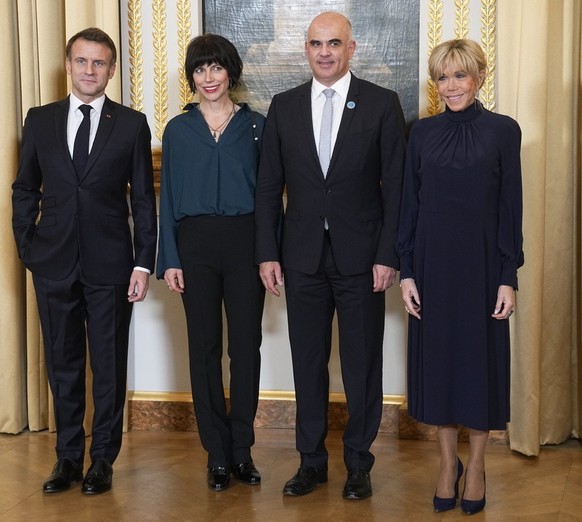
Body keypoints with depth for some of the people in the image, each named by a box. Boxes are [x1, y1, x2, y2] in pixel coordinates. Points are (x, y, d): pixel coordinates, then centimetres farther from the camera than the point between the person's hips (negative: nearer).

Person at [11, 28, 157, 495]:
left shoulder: (132, 124, 2)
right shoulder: (40, 121, 7)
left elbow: (144, 199, 0)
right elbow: (25, 191, 11)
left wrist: (144, 263, -5)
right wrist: (27, 250, 2)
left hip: (110, 264, -2)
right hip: (54, 264, 2)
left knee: (110, 366, 5)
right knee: (63, 364, 10)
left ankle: (103, 460, 17)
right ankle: (68, 457, 23)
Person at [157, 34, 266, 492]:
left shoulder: (256, 126, 5)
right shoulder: (178, 130, 8)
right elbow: (168, 199, 6)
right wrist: (169, 259, -1)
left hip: (245, 241, -1)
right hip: (196, 244, 1)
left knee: (247, 347, 0)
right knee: (205, 348, 4)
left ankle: (242, 450, 12)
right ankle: (218, 453, 13)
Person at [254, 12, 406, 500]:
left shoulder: (382, 104, -1)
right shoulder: (284, 107, 6)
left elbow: (395, 186, -3)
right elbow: (269, 186, 7)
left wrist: (387, 255, -9)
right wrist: (268, 253, 1)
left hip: (360, 257, -2)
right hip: (302, 256, 2)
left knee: (362, 363, 6)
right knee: (308, 362, 9)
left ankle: (358, 463, 20)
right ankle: (312, 460, 22)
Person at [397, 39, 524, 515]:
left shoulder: (502, 131, -2)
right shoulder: (423, 132, 5)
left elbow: (511, 208, -3)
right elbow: (410, 205, 5)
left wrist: (509, 278, -8)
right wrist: (406, 271, -1)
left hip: (481, 262, -2)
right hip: (432, 262, 3)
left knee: (480, 357, 5)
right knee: (437, 356, 8)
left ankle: (476, 464, 21)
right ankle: (448, 462, 23)